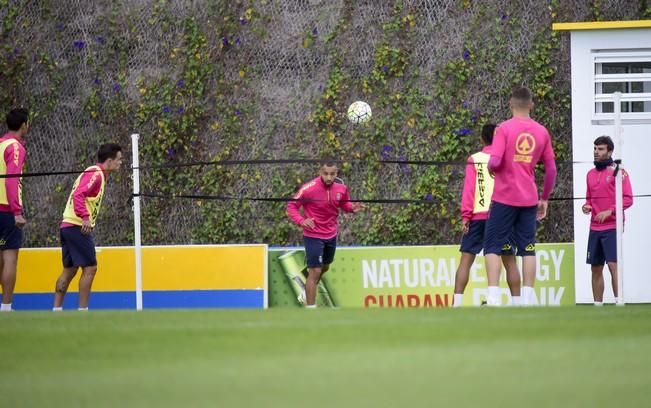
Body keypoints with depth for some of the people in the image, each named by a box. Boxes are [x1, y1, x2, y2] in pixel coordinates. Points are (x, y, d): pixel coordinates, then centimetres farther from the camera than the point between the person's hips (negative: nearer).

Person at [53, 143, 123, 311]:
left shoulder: (97, 174, 18)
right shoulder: (95, 174, -11)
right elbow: (78, 195, -23)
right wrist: (85, 217, -32)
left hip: (68, 226, 10)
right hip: (78, 227, -10)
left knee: (69, 269, 11)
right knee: (90, 268, -7)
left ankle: (57, 309, 11)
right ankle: (82, 310, -7)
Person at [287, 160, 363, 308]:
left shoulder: (341, 187, -9)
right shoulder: (309, 188, -24)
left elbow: (344, 203, 10)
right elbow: (291, 205, -16)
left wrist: (352, 207, -13)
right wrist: (301, 221, -33)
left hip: (331, 235, 6)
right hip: (313, 236, -6)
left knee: (324, 268, 23)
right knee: (315, 272, -10)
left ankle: (306, 294, 48)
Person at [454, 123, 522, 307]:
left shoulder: (474, 160, 2)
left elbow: (468, 188, -4)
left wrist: (465, 216, -5)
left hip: (478, 216, -1)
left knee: (466, 259, 0)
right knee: (509, 261, 10)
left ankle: (456, 304, -8)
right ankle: (517, 303, 6)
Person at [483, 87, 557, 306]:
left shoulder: (504, 128, -7)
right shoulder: (542, 132, 5)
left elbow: (495, 162, -17)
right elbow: (551, 169, 8)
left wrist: (490, 168, 7)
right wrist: (544, 199, 18)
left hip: (505, 197, -3)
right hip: (529, 199, 3)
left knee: (492, 247, 2)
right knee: (527, 248, 8)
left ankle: (493, 297, -9)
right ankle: (528, 298, 4)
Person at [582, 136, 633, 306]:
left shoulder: (618, 172, -4)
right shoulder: (591, 174, 15)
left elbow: (627, 199, -9)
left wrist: (609, 211, -19)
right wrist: (587, 206, 3)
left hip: (612, 227, -6)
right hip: (595, 228, 6)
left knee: (613, 265, -14)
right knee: (595, 268, 5)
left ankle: (619, 303, -14)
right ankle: (597, 305, 9)